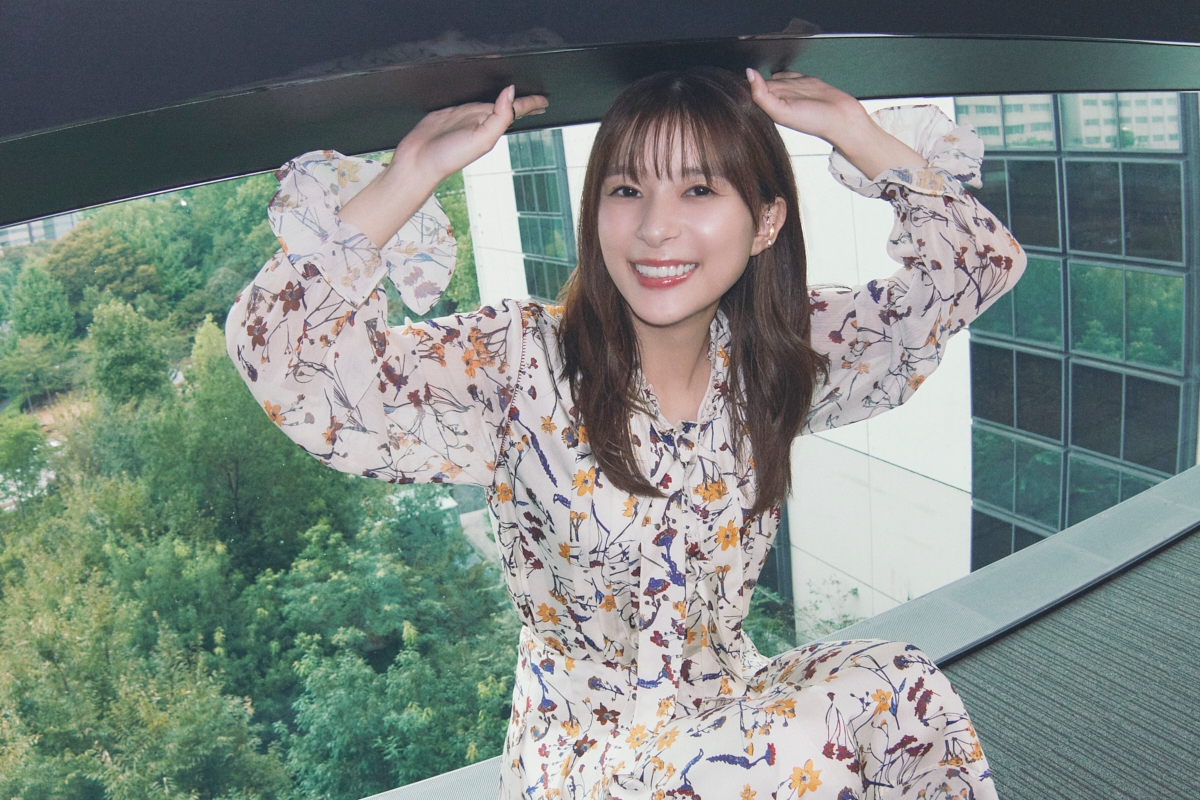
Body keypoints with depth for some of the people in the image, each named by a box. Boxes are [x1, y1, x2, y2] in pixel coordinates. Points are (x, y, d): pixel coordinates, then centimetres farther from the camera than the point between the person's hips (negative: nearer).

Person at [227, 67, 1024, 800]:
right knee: (873, 698, -28)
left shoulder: (779, 358, -5)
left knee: (899, 682, -25)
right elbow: (283, 353, -26)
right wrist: (415, 169, -27)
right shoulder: (524, 365, -17)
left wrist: (853, 129, -8)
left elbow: (983, 260, -1)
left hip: (733, 709, 4)